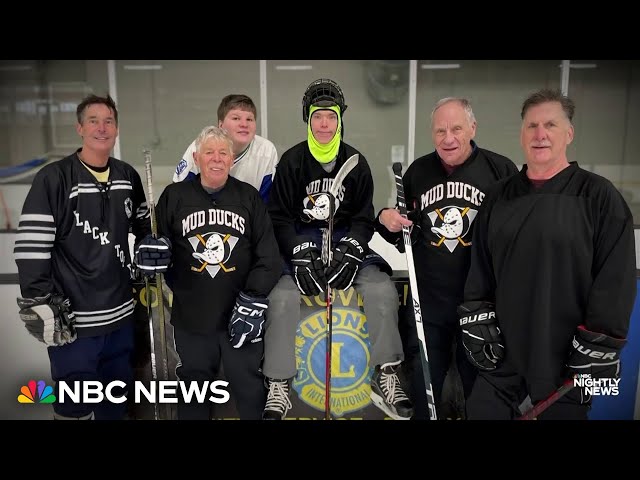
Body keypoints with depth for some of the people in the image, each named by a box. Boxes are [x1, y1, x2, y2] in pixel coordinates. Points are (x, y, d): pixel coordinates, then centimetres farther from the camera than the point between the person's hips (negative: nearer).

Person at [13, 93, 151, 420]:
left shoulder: (128, 177, 6)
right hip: (72, 319, -5)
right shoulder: (53, 178, -11)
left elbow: (144, 224, 21)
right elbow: (31, 248, -13)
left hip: (121, 313, 5)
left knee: (117, 400, 19)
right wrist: (40, 305, -15)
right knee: (75, 406, 7)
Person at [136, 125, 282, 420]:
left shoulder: (249, 197, 1)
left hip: (240, 316, 0)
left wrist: (253, 301, -8)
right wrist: (154, 250, -15)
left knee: (249, 387, 11)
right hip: (190, 317, 1)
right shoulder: (175, 196, 1)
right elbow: (157, 240, 8)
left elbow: (268, 256, -1)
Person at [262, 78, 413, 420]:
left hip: (346, 241, 2)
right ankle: (277, 388, -7)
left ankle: (385, 377, -2)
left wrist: (350, 251, -14)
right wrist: (301, 254, -18)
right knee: (282, 297, -25)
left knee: (382, 290, -20)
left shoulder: (355, 162, 4)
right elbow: (279, 216, -4)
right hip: (300, 241, -1)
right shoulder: (291, 161, -1)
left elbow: (364, 218, 4)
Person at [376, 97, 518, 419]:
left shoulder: (501, 170, -6)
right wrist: (387, 221, -8)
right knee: (424, 382, 16)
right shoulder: (417, 172, 3)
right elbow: (404, 236, 12)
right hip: (427, 300, 2)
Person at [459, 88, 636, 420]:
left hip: (565, 359, -3)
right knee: (483, 411, 12)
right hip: (503, 352, 4)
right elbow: (480, 269, 11)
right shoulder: (499, 197, 8)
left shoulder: (599, 196, -7)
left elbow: (616, 280, -9)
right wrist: (478, 327, 5)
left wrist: (597, 351, -11)